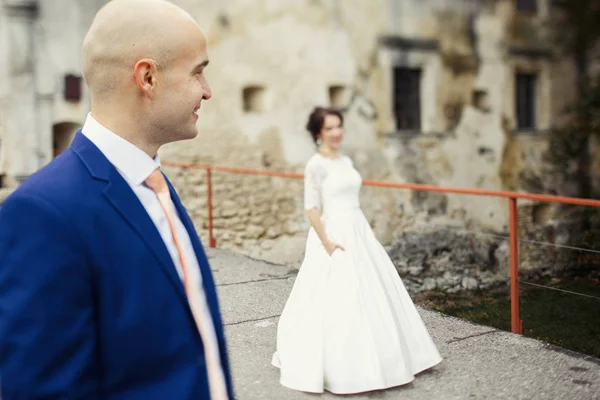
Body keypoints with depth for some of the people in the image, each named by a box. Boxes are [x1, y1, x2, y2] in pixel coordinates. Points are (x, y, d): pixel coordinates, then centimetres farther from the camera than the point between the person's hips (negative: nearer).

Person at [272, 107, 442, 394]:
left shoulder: (346, 161, 13)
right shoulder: (316, 164, -12)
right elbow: (311, 208, -15)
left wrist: (367, 230, 14)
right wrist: (326, 242, -19)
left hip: (358, 231, 8)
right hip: (335, 234, -8)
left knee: (373, 296, 14)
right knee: (339, 302, -3)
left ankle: (375, 360, 30)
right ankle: (338, 368, 14)